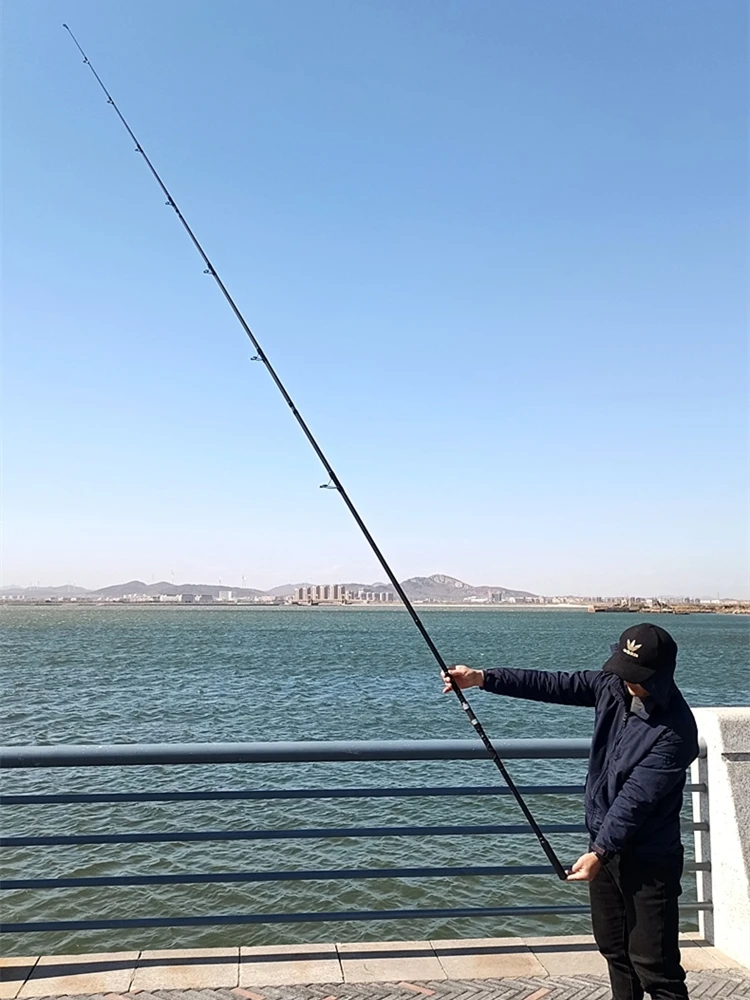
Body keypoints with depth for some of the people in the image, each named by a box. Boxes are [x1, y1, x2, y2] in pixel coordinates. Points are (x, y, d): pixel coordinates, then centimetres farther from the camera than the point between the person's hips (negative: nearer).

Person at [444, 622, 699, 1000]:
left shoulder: (674, 731, -24)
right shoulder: (613, 685, -4)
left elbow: (636, 798, -27)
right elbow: (554, 684, -3)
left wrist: (600, 852, -29)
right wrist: (482, 678, -10)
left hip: (648, 858, -7)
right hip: (606, 844, 7)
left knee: (653, 963, -2)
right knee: (613, 947, 20)